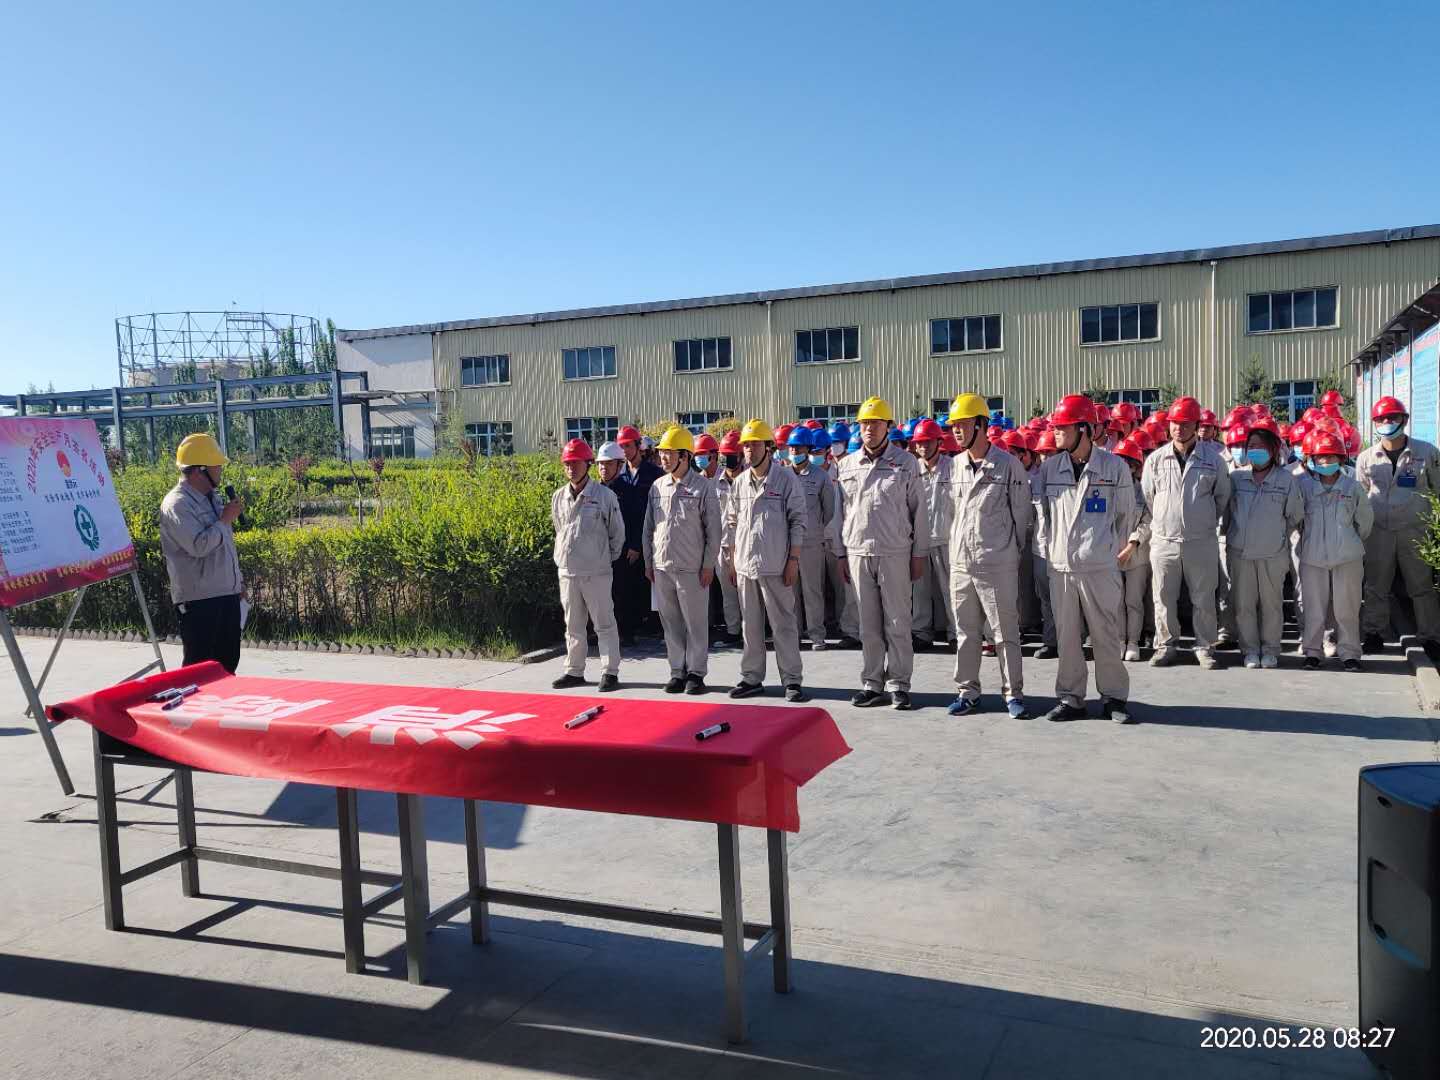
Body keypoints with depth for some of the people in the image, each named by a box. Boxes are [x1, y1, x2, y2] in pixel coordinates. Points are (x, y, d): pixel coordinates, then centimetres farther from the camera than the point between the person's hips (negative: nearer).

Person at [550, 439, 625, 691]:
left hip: (596, 572, -4)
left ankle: (610, 672, 8)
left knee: (604, 623, 2)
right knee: (573, 625, 13)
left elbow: (617, 532, 2)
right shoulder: (558, 497, 6)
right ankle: (574, 671, 22)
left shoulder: (604, 495, -7)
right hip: (566, 571, 5)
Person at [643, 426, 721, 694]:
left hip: (692, 568, -4)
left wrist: (708, 565, -7)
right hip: (661, 568, 5)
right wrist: (649, 563, 11)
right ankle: (678, 671, 19)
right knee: (671, 623, 10)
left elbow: (713, 529, -4)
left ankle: (696, 672, 11)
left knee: (696, 623, 2)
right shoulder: (657, 487, 9)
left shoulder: (703, 487, -5)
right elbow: (649, 527, 14)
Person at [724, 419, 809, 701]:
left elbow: (798, 521, -4)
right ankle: (752, 678, 21)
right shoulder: (739, 483, 10)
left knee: (784, 624, 0)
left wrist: (793, 559, -9)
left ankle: (792, 680, 7)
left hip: (775, 566, -5)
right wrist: (732, 559, 12)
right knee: (750, 624, 11)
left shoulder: (786, 479, -4)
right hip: (745, 564, 5)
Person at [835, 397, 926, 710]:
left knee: (897, 622, 1)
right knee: (868, 624, 7)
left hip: (894, 553, -3)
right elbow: (841, 511, 13)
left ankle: (898, 684, 10)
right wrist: (842, 554, 11)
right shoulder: (847, 465, 10)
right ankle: (872, 683, 15)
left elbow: (918, 510, 2)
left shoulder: (905, 463, 1)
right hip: (858, 552, 3)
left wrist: (919, 553, 0)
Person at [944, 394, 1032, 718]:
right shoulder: (956, 466, 9)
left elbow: (1021, 513, -1)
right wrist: (956, 548, 14)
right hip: (960, 562, 5)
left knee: (1006, 632, 2)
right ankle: (968, 692, 21)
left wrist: (1013, 551, 4)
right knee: (965, 632, 11)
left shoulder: (1008, 464, -7)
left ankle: (1013, 694, 13)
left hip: (997, 564, -5)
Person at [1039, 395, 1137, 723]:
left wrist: (1126, 546, 12)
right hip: (1061, 565, 3)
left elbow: (1126, 513, 7)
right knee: (1066, 637, 8)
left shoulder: (1114, 466, -2)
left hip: (1101, 565, -3)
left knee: (1106, 636, 4)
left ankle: (1113, 696, 17)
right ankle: (1070, 697, 18)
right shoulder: (1050, 468, 6)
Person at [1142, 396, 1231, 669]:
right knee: (1164, 598, 8)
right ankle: (1165, 645, 20)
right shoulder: (1155, 459, 1)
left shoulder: (1212, 459, -1)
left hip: (1202, 542, -1)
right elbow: (1146, 497, 11)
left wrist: (1206, 521, 14)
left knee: (1203, 598, 7)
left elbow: (1222, 496, 11)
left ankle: (1205, 646, 20)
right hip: (1163, 541, 1)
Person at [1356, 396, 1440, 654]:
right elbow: (1359, 496, 15)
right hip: (1378, 530, 2)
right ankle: (1374, 632, 19)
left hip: (1414, 529, -2)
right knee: (1376, 585, 8)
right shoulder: (1366, 458, 5)